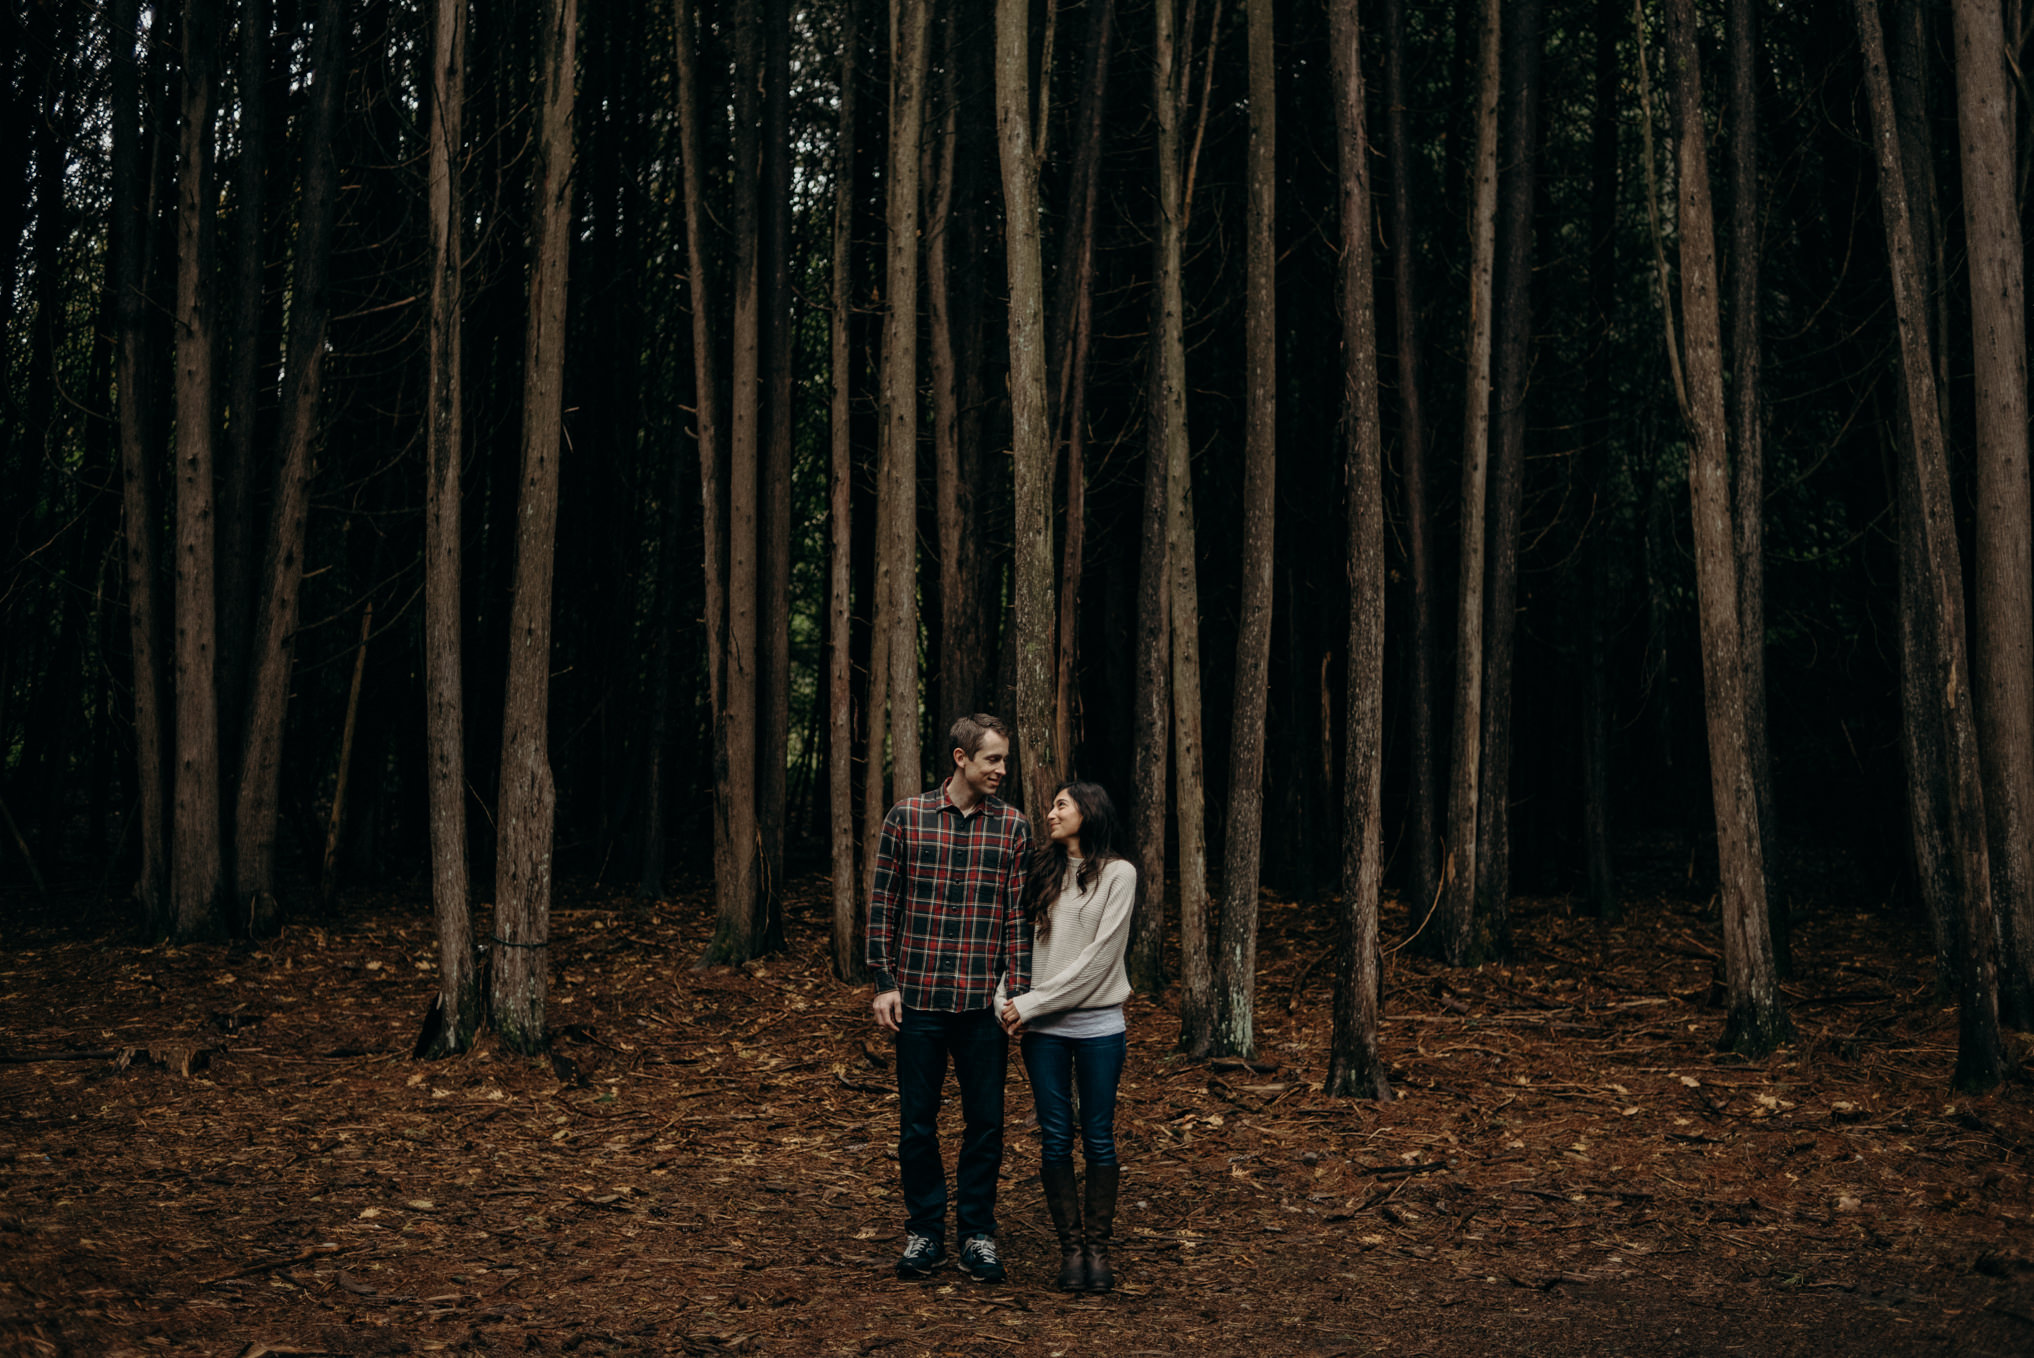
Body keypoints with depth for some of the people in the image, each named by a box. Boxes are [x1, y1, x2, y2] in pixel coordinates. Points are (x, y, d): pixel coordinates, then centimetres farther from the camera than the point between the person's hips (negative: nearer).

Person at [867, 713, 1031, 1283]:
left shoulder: (1014, 826, 2)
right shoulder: (906, 818, -1)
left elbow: (1019, 915, 3)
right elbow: (883, 904, 3)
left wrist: (1016, 991, -4)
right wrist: (884, 982, -2)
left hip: (984, 1002, 1)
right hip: (919, 999, -1)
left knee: (985, 1122, 6)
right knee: (917, 1123, 7)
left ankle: (977, 1235, 20)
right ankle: (924, 1231, 21)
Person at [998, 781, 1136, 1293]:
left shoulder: (1117, 873, -1)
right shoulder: (1042, 871, 12)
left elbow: (1099, 956, -9)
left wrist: (1034, 1003, -11)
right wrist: (1008, 997, -11)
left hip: (1098, 1025, -3)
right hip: (1043, 1029, 3)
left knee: (1099, 1137, 2)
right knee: (1055, 1138, 2)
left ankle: (1097, 1247, 11)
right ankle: (1070, 1246, 10)